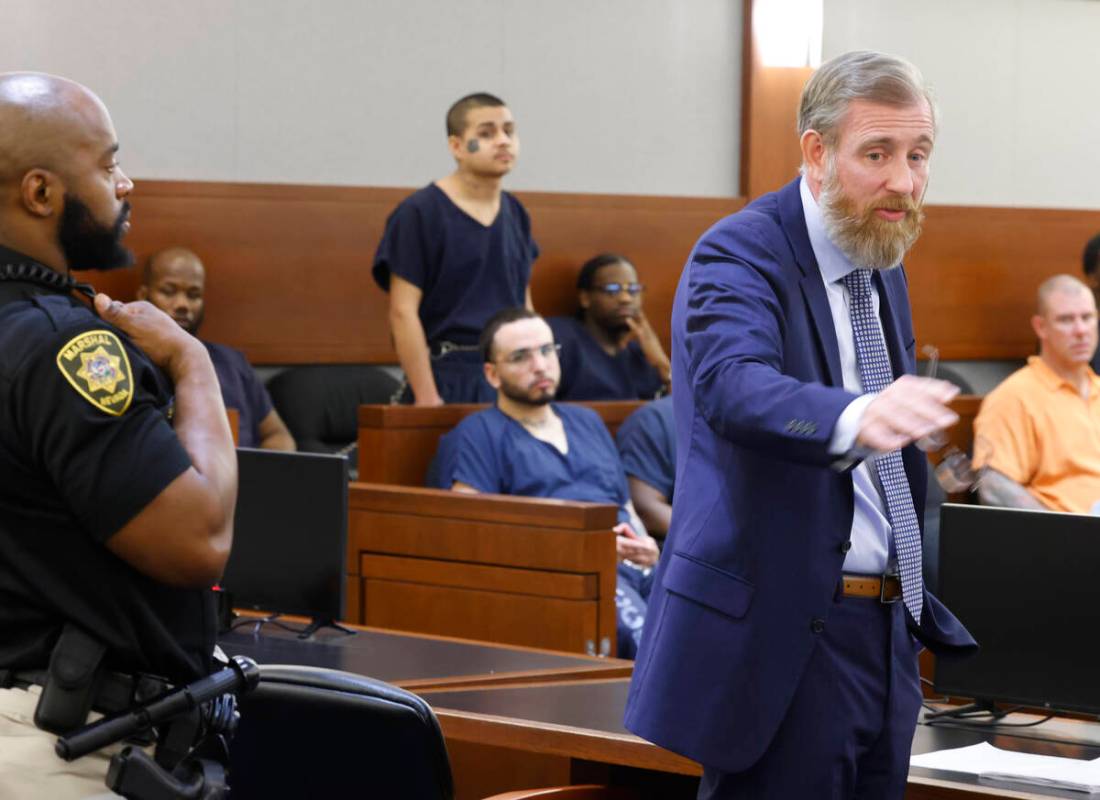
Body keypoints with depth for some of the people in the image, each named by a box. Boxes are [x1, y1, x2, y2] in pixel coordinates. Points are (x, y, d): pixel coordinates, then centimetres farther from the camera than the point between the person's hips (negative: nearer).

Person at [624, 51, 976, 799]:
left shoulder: (884, 270, 14)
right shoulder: (740, 254, -12)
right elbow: (734, 385, -33)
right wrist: (855, 418, -52)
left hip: (886, 634, 8)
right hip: (783, 632, -8)